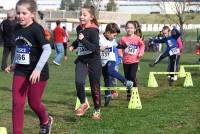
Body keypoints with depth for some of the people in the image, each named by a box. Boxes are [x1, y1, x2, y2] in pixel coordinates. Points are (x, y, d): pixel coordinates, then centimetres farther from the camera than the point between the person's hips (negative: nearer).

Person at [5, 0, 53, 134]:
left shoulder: (36, 29, -18)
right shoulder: (17, 28, 3)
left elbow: (47, 49, -24)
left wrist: (38, 69, -29)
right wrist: (14, 64, 20)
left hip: (37, 72, -5)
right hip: (21, 70, 6)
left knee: (34, 102, 8)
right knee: (17, 103, -2)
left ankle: (46, 121, 38)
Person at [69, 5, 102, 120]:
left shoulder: (93, 30, -17)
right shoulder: (79, 28, 3)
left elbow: (96, 48, -27)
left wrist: (84, 40, -32)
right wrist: (73, 46, 10)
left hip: (93, 61, -5)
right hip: (81, 60, 5)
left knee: (95, 87, 5)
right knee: (79, 82, -19)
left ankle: (97, 111, 24)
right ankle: (83, 104, 4)